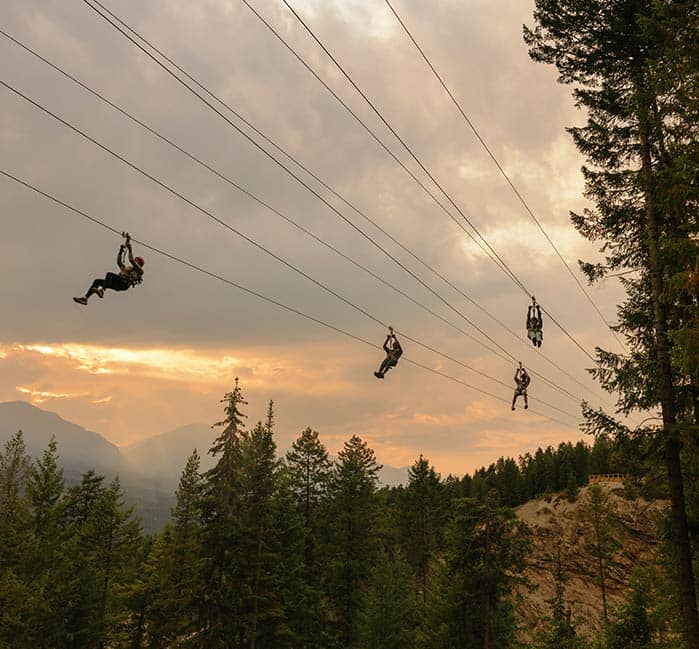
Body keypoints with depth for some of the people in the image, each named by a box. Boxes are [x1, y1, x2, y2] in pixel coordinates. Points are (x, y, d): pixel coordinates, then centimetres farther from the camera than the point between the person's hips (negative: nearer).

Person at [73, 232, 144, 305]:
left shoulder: (139, 270, 10)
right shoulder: (127, 268, 35)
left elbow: (131, 259, -1)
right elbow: (119, 262, 30)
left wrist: (130, 249, 2)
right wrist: (121, 251, 23)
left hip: (124, 284, -8)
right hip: (118, 284, 8)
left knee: (109, 274, -31)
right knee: (97, 281, -5)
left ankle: (101, 291, -49)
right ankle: (85, 298, -16)